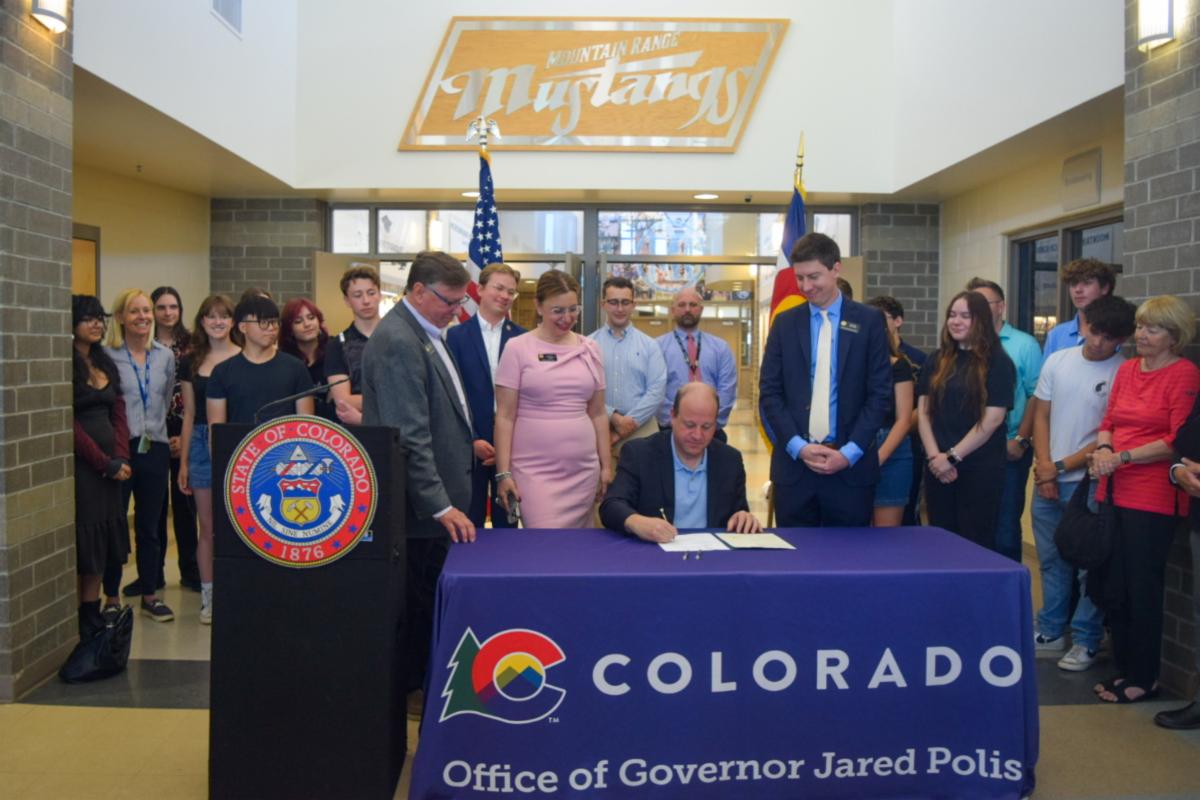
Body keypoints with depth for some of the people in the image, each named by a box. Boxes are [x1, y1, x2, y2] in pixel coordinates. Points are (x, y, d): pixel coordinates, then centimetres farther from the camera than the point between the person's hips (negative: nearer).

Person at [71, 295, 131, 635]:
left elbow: (118, 414, 9)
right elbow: (69, 424, -13)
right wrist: (105, 463, -13)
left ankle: (92, 615, 19)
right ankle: (77, 622, 8)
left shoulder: (106, 363, 14)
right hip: (79, 465, -7)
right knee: (80, 541, -1)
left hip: (109, 465, 7)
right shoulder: (66, 366, -9)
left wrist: (120, 458, -4)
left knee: (102, 540, 10)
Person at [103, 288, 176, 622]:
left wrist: (154, 426, 11)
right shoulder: (107, 356, -6)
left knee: (149, 526, 12)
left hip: (155, 448, 4)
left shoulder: (166, 356, 7)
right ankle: (111, 598, 17)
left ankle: (150, 595, 21)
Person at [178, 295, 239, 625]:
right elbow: (189, 414, 12)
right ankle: (208, 597, 17)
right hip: (202, 445, 3)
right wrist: (183, 462, 10)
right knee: (208, 528, 7)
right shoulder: (192, 362, 10)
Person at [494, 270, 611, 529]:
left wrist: (606, 466, 11)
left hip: (584, 471, 4)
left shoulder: (590, 349, 8)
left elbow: (598, 413, 13)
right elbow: (505, 416, -3)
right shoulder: (518, 349, -3)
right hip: (534, 471, -4)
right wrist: (503, 472, -7)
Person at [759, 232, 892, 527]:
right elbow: (769, 392, 4)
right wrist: (798, 446, -8)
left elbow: (880, 393, 0)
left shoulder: (868, 321, 3)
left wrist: (849, 452, -9)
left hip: (851, 465, -1)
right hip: (794, 462, 1)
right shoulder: (785, 322, 7)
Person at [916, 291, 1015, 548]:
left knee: (975, 544, 2)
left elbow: (992, 419, -10)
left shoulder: (998, 362, -3)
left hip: (980, 469, -4)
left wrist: (953, 456, -11)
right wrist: (934, 456, -7)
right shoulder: (937, 360, 10)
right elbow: (923, 411, 6)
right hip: (938, 468, 4)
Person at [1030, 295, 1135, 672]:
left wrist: (1061, 466, -8)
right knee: (1051, 561, 15)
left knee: (1089, 566, 2)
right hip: (1047, 481, 5)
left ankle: (1085, 641, 16)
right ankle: (1051, 631, 28)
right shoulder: (1057, 361, 6)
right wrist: (1044, 464, -3)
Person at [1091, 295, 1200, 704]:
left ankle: (1144, 679, 18)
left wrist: (1123, 456, -16)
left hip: (1153, 498, -6)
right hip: (1115, 492, 6)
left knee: (1142, 590, 3)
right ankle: (1124, 669, 27)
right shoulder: (1126, 369, 12)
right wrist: (1102, 449, -4)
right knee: (1114, 589, 12)